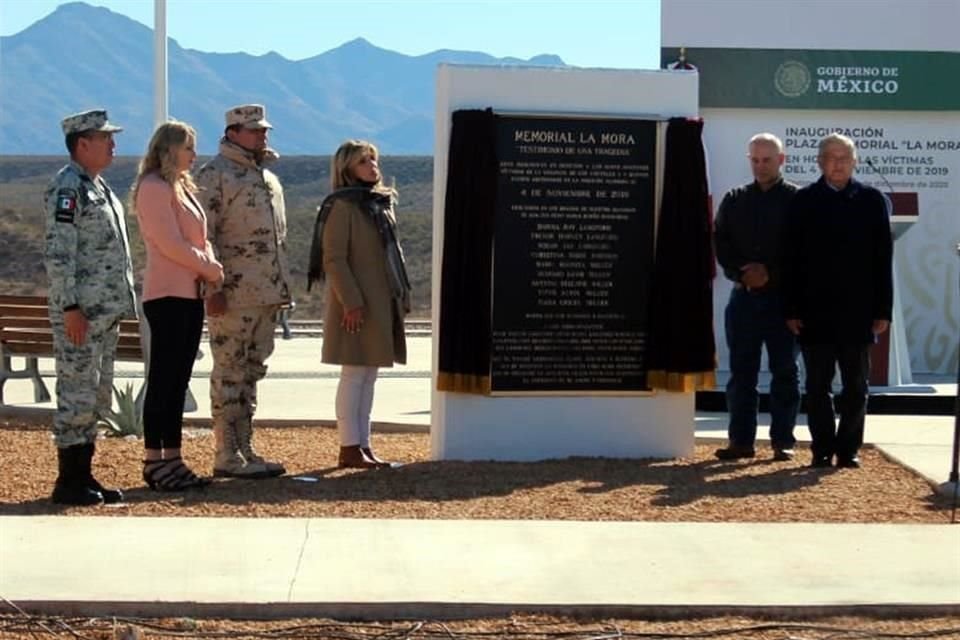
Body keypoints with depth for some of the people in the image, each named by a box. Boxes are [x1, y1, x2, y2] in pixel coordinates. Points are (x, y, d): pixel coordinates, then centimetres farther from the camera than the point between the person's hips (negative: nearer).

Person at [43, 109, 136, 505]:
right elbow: (58, 253, -18)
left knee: (97, 397, 12)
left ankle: (83, 476, 19)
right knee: (77, 395, -6)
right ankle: (69, 483, 0)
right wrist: (69, 307, -22)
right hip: (80, 313, -10)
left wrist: (119, 303, 20)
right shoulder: (67, 188, -12)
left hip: (107, 310, 10)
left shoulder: (97, 187, 18)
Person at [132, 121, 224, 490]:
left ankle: (172, 459, 13)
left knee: (178, 380, 10)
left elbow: (198, 239, 19)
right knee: (163, 380, -7)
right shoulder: (154, 187, -9)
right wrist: (208, 267, -7)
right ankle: (154, 462, -3)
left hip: (190, 293, 9)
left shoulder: (181, 187, 19)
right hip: (168, 294, -9)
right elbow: (170, 243, -17)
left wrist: (212, 267, -1)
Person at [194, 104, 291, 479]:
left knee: (251, 373, 12)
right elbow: (203, 234, -13)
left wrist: (282, 287, 20)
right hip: (234, 295, -8)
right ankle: (227, 456, -1)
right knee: (230, 374, -5)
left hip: (266, 294, 8)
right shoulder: (215, 175, -7)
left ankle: (244, 450, 18)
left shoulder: (268, 177, 20)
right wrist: (214, 286, -19)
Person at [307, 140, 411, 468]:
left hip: (383, 303, 8)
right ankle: (349, 448, 1)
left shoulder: (382, 203, 16)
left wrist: (402, 295, 14)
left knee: (369, 376, 10)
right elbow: (334, 259, -15)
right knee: (355, 374, -4)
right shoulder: (342, 206, -10)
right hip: (357, 305, -8)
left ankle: (363, 445, 15)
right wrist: (351, 302, -20)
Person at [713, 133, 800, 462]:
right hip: (744, 296, 3)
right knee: (741, 371, 5)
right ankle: (741, 440, 10)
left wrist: (771, 274, -13)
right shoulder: (734, 200, 11)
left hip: (783, 296, -3)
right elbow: (721, 243, 7)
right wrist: (740, 273, -9)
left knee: (785, 372, 2)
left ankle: (783, 441, 7)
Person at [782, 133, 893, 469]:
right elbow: (792, 258, 1)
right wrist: (792, 310, -5)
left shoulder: (871, 200, 5)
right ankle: (823, 450, 12)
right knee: (818, 387, 4)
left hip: (858, 312, 1)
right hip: (815, 311, 0)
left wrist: (883, 310, -2)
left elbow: (883, 259, 4)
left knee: (856, 387, 6)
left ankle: (848, 449, 14)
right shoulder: (804, 201, 3)